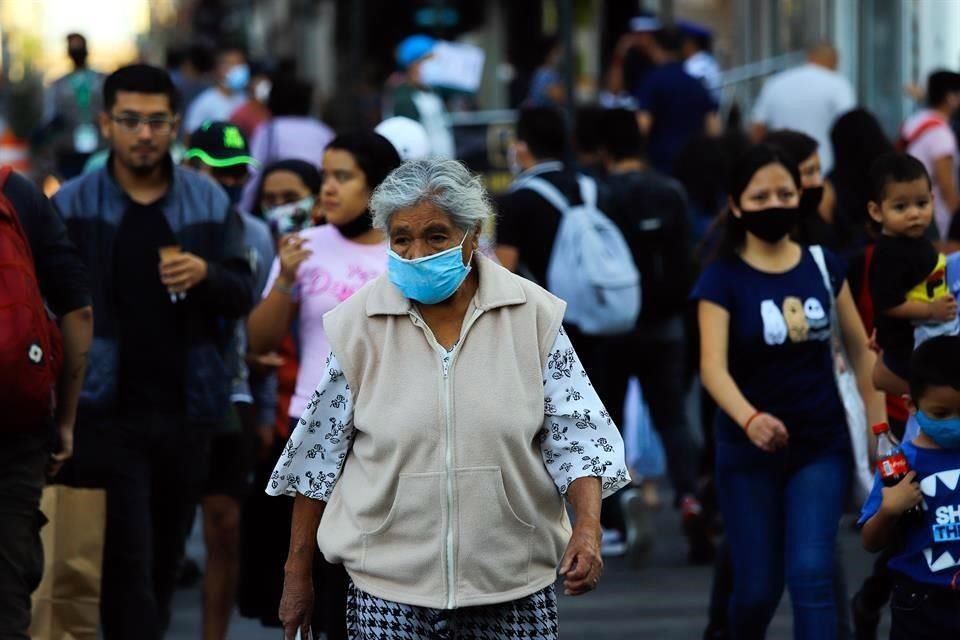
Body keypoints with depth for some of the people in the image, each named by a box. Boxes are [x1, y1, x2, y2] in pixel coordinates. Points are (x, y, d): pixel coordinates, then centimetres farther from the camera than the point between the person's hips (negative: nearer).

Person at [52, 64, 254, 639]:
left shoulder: (210, 202, 5)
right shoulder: (73, 205, -2)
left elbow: (243, 295, 5)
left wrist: (206, 275, -17)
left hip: (185, 411, 3)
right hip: (107, 412, -3)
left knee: (166, 559, 13)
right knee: (128, 562, -8)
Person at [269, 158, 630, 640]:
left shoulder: (533, 315, -2)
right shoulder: (356, 325, -2)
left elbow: (574, 433, 0)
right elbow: (320, 455, 5)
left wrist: (588, 528, -16)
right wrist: (297, 574, 7)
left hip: (515, 582, 0)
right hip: (389, 586, 0)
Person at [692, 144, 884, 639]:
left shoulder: (824, 266, 0)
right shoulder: (722, 279, -10)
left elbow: (860, 348, 11)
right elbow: (713, 366, -23)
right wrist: (750, 420, -42)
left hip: (822, 445, 1)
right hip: (748, 450, -1)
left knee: (811, 575, -13)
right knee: (757, 587, 6)